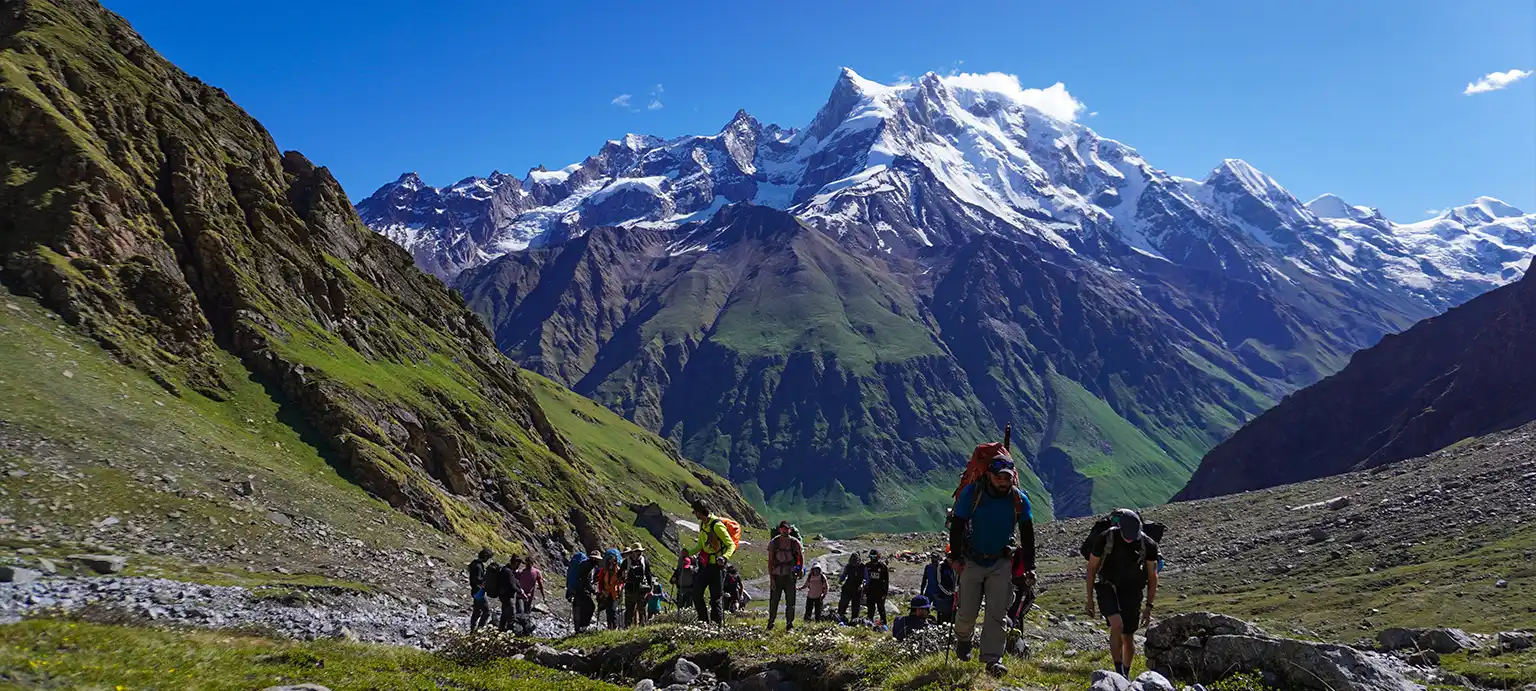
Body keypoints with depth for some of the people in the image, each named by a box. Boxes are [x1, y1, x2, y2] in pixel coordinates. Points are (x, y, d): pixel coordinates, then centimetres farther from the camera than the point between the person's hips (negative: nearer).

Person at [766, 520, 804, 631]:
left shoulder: (795, 542, -1)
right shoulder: (773, 542, -1)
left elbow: (801, 556, 8)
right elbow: (770, 561, 0)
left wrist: (801, 569, -9)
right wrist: (771, 577, -6)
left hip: (789, 575, 0)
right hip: (776, 575, 0)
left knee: (790, 602, 1)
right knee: (773, 601, 4)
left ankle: (789, 624, 10)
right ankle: (770, 623, 19)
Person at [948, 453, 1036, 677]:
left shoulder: (1019, 499, -9)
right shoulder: (971, 493, -17)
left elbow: (1028, 535, 1)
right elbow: (957, 526, -11)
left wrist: (1029, 567, 0)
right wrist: (956, 557, -15)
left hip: (1001, 563, 1)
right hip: (971, 560, -1)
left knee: (998, 614, -5)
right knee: (968, 612, 5)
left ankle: (992, 660, 1)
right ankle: (962, 639, 36)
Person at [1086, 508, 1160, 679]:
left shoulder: (1148, 545, -13)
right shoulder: (1105, 539, -17)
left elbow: (1152, 576, 0)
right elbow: (1092, 568, -5)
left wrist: (1149, 606, -1)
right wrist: (1090, 599, -3)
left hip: (1131, 591, 2)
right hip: (1107, 587, -2)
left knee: (1128, 636, 5)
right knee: (1117, 625, -25)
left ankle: (1126, 675, 26)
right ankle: (1118, 671, -16)